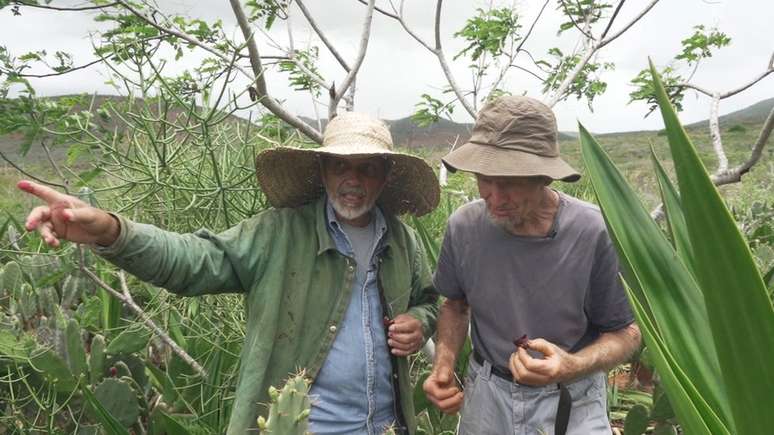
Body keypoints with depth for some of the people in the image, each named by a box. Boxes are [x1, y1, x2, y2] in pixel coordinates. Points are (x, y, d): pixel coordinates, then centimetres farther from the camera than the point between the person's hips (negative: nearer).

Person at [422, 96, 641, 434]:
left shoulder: (597, 233, -23)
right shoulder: (463, 226, -15)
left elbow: (625, 333, -10)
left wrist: (573, 367, -28)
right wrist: (444, 364, -12)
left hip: (570, 404, -2)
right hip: (485, 394, 3)